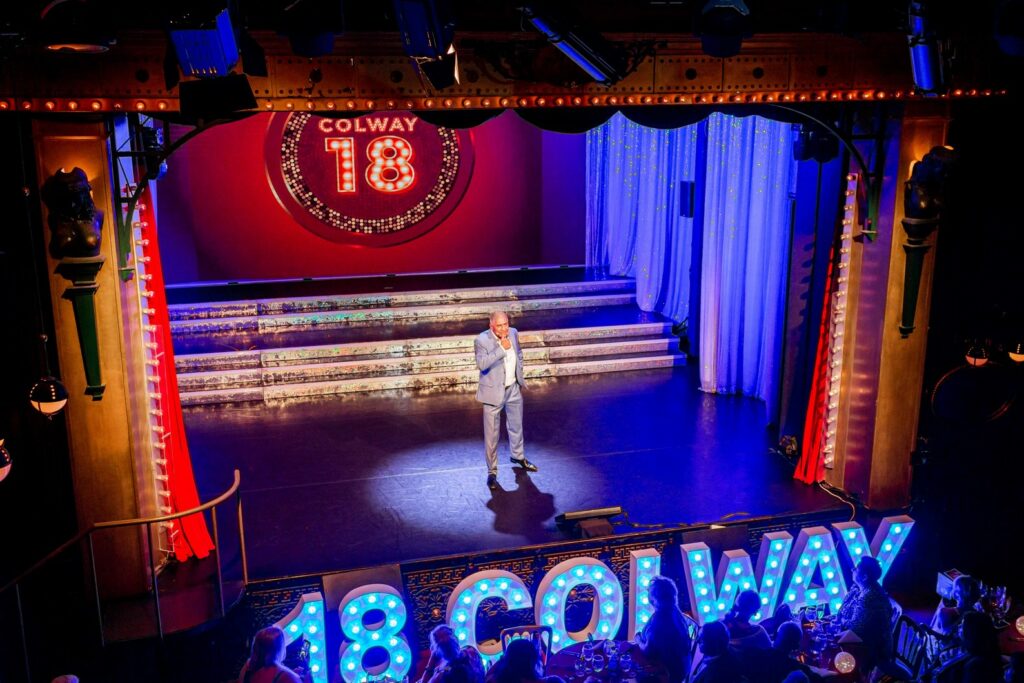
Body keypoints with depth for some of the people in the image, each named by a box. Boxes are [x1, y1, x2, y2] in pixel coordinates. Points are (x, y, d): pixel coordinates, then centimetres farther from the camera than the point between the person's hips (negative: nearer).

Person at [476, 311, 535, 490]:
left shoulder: (513, 333, -3)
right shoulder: (482, 340, -21)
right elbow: (482, 364, -33)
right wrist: (501, 348, -35)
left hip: (513, 389, 6)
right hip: (493, 392, -6)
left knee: (516, 426, 23)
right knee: (491, 433, 1)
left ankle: (518, 456, 46)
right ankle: (492, 472, 14)